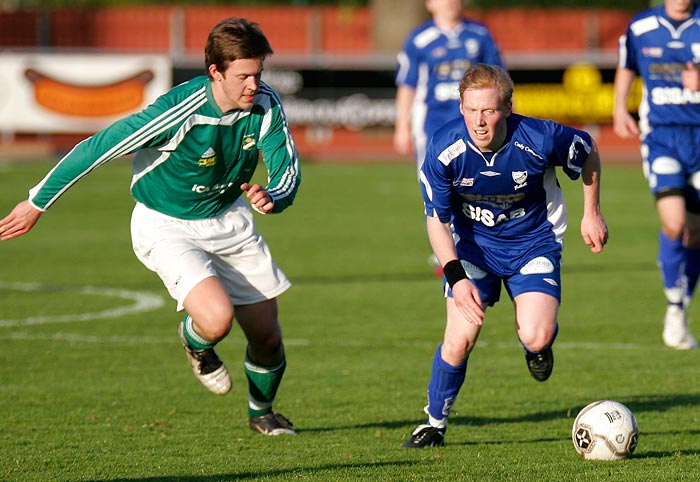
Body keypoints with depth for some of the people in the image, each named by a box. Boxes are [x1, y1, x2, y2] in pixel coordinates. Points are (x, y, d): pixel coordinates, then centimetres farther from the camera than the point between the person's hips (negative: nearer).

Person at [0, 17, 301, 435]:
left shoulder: (266, 106, -16)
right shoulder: (178, 112, -32)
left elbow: (288, 169, -6)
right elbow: (97, 149, -24)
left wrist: (272, 197, -32)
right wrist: (38, 203, -15)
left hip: (229, 219, 5)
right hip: (167, 226, -5)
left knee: (267, 333, 7)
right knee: (217, 318, -27)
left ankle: (262, 412, 40)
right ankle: (195, 342, 13)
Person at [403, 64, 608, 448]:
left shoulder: (539, 139, -27)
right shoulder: (445, 149, -24)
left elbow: (588, 151, -4)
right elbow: (436, 218, -12)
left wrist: (592, 213, 5)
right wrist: (456, 276, -24)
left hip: (533, 241, -1)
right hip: (472, 244, 1)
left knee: (535, 337, -20)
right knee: (459, 339, -12)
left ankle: (538, 345, 21)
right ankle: (434, 423, 13)